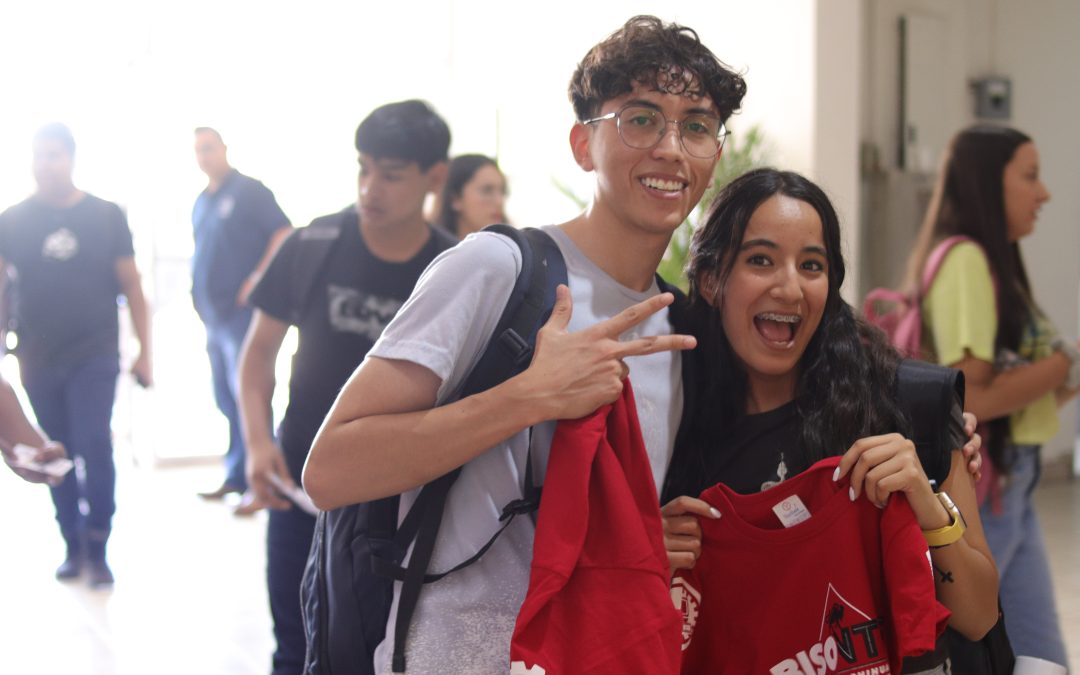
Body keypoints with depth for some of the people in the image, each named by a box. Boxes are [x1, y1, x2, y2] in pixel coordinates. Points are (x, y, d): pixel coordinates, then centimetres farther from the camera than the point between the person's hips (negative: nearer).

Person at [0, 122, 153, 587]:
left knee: (95, 448, -10)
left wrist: (144, 352, 2)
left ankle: (97, 550, 0)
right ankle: (73, 546, 20)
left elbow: (131, 287, 4)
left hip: (95, 356, -2)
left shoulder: (106, 216, 1)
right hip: (39, 360, 2)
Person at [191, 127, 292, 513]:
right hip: (213, 316, 8)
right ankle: (236, 477, 21)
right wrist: (199, 300, 13)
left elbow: (284, 234, -12)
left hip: (242, 311, -8)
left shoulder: (249, 191, -5)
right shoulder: (201, 203, 17)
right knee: (226, 399, 12)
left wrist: (258, 278, -19)